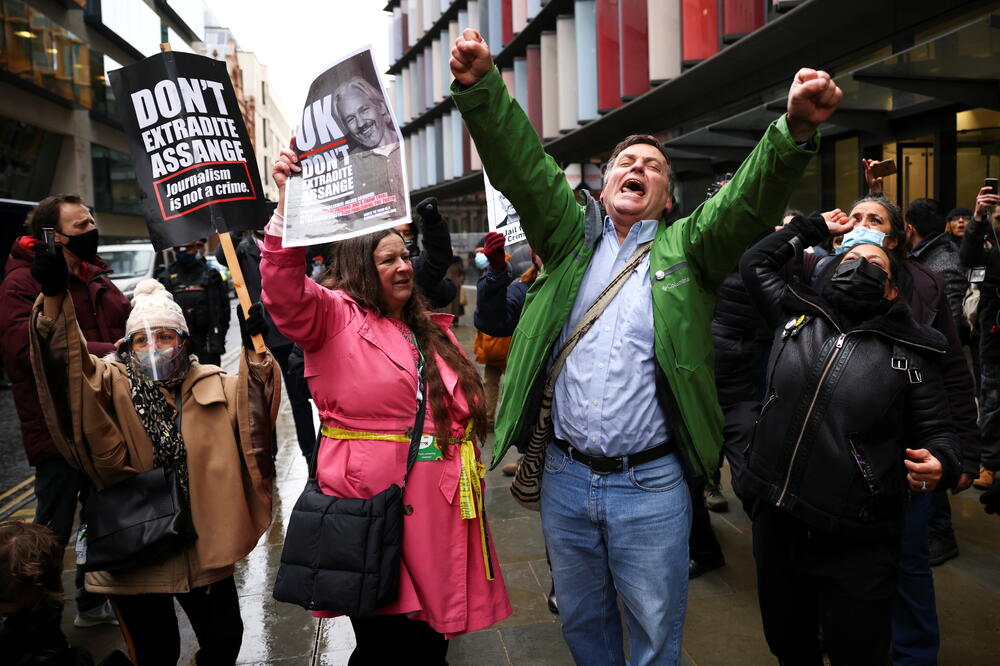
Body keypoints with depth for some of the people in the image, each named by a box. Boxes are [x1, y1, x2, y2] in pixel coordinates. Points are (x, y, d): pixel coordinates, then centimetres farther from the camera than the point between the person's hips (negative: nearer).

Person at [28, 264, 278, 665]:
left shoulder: (214, 388, 1)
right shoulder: (112, 387, -3)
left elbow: (255, 412, -14)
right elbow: (66, 364, -20)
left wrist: (255, 349, -30)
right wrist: (54, 297, -37)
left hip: (199, 542, 2)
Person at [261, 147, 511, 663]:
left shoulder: (431, 330, 17)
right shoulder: (334, 316, -3)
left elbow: (465, 409, 23)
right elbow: (285, 290, -24)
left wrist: (469, 477, 17)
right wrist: (288, 201, -33)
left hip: (440, 506, 6)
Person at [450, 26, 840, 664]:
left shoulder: (686, 248, 3)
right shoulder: (573, 237, 8)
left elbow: (750, 200, -13)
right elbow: (523, 165, -3)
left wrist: (795, 131, -32)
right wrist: (482, 87, -18)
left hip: (651, 486, -2)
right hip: (565, 477, 2)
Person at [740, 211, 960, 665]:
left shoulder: (910, 352, -1)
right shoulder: (795, 314, 6)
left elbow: (934, 431, 3)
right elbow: (755, 264, 19)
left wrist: (941, 464, -19)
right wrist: (814, 227, 21)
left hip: (856, 545, -3)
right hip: (776, 523, 3)